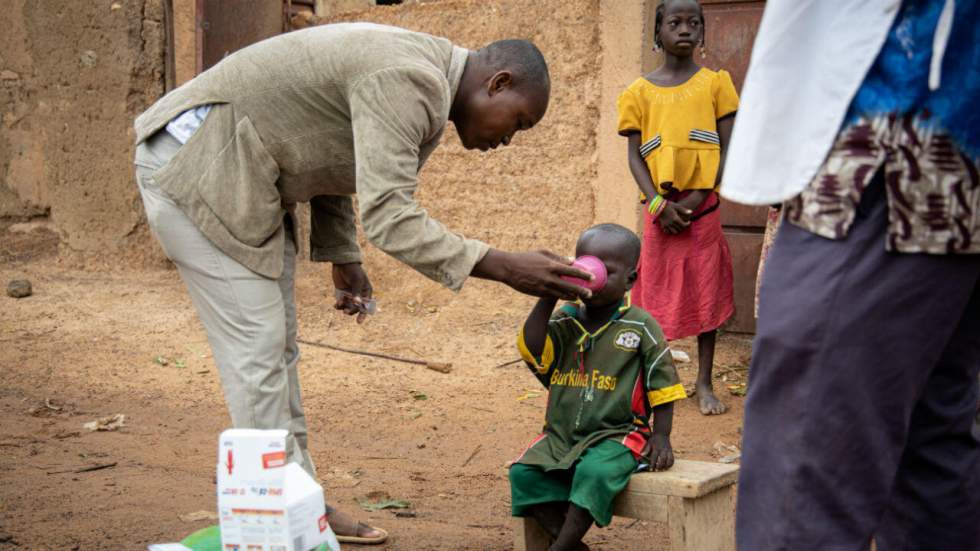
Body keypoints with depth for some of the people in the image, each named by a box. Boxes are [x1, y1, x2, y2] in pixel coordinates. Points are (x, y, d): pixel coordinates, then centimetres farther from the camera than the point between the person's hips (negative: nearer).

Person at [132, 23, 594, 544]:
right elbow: (387, 217, -31)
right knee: (257, 347, -7)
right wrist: (503, 267, -30)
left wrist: (342, 257, 11)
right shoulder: (408, 81, -24)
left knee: (278, 344, 12)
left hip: (241, 176, 11)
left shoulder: (418, 74, 9)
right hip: (198, 166, -11)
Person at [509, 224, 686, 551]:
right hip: (561, 434, 4)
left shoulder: (641, 327, -3)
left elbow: (662, 388, 1)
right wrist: (549, 297, -14)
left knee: (595, 473, -33)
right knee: (524, 472, -18)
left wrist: (661, 436, -8)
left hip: (617, 434, -4)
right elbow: (532, 351, -12)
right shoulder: (565, 321, 5)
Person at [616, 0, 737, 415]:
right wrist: (658, 204, -11)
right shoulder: (640, 91, 6)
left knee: (706, 291, 3)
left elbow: (728, 150, 0)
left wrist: (697, 198, -11)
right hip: (660, 207, 0)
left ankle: (704, 383, 11)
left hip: (702, 205, 0)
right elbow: (635, 156, 3)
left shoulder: (714, 84, 4)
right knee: (657, 292, 3)